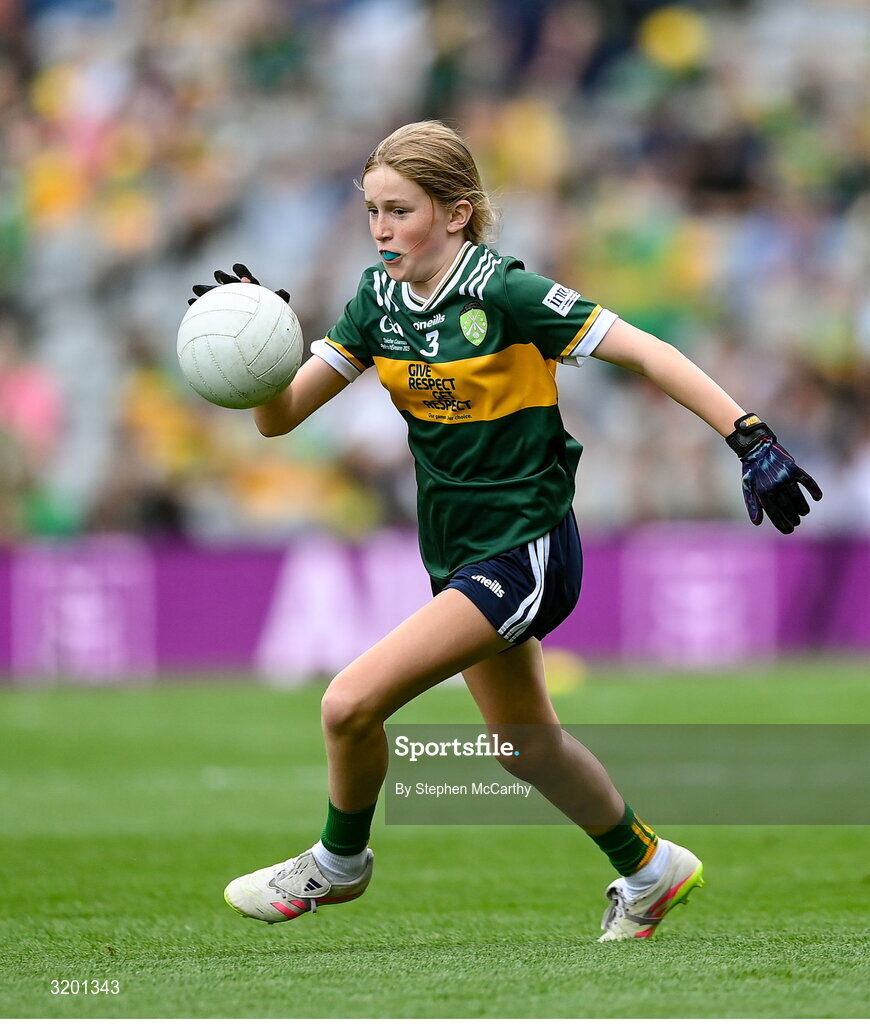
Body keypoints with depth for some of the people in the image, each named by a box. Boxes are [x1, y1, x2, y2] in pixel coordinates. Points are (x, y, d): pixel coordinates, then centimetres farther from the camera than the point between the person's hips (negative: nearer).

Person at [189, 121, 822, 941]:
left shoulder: (503, 293, -21)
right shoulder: (379, 300, -1)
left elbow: (646, 353, -20)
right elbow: (279, 417, -2)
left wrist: (751, 441, -25)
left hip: (523, 553, -8)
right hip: (458, 555, 8)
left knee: (350, 704, -17)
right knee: (524, 742, 24)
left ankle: (338, 864, 11)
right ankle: (648, 870, 47)